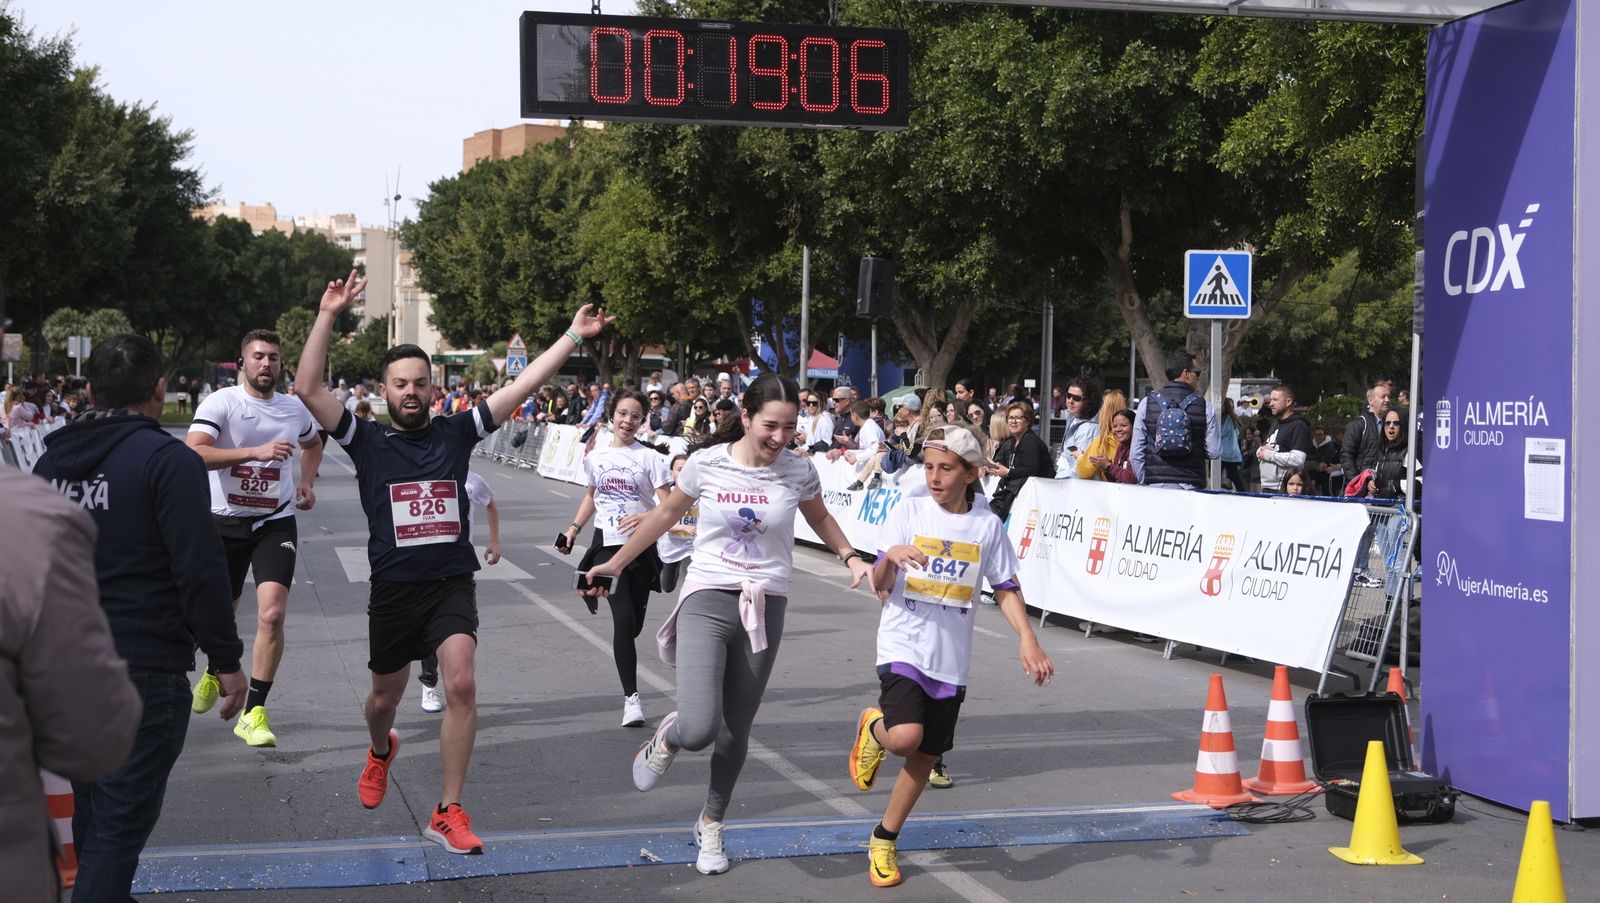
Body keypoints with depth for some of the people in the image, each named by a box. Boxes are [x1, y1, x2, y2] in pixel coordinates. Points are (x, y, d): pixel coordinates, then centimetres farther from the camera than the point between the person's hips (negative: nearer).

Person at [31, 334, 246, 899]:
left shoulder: (53, 459, 9)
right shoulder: (168, 460, -13)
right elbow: (201, 571, -17)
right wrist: (227, 660, -9)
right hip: (145, 665, -7)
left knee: (90, 806, 21)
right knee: (121, 820, -4)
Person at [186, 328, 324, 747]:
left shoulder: (295, 409, 5)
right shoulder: (221, 403, -10)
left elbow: (313, 443, 29)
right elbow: (193, 453, -27)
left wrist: (308, 482, 12)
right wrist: (256, 451, -33)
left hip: (276, 523, 2)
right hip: (225, 522, -1)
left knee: (272, 613, -17)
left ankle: (254, 713, -8)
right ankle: (215, 674, 49)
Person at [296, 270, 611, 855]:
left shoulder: (455, 433, 3)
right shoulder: (368, 441, -2)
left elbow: (523, 387, 0)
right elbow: (309, 390, -14)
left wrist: (574, 336, -5)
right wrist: (328, 318, -21)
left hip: (453, 584, 0)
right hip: (393, 589, 0)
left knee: (462, 685, -20)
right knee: (385, 698, 17)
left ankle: (447, 814, -10)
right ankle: (380, 751, 56)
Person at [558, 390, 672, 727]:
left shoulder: (651, 458, -3)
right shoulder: (595, 458, 8)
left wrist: (644, 518, -28)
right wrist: (573, 529, 19)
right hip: (606, 544, 1)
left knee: (633, 623, 5)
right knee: (623, 618, -15)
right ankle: (631, 696, -14)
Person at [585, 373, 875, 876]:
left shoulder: (798, 472, -3)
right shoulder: (707, 463, -7)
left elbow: (820, 519, 18)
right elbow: (666, 515, 9)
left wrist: (851, 557, 2)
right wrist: (616, 563, 17)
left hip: (765, 607, 2)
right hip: (707, 600, -2)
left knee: (735, 732, 10)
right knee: (699, 730, -19)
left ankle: (711, 825, 34)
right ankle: (668, 736, 19)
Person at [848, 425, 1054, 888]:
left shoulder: (987, 527, 2)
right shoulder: (910, 511, -3)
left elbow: (1006, 588, 9)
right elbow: (880, 586, -4)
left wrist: (1028, 639, -5)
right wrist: (890, 557, -26)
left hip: (950, 658, 3)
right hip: (903, 645, -3)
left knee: (924, 755, 8)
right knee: (905, 737, -24)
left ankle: (884, 841, 26)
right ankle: (873, 727, 12)